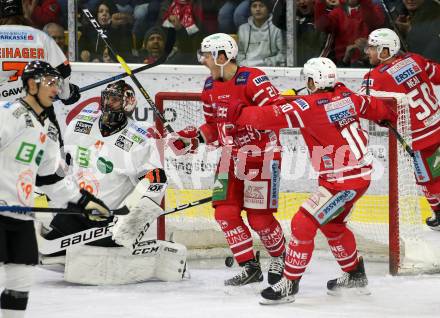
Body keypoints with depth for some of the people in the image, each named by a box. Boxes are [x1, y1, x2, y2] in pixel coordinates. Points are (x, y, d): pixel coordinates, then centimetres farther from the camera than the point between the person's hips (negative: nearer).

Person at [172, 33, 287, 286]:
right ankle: (250, 267, 9)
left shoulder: (252, 80, -17)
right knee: (225, 212, -2)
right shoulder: (211, 87, 9)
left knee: (259, 217, -7)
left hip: (262, 155, -8)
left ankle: (279, 259, 20)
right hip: (232, 156, 8)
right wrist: (193, 138, 3)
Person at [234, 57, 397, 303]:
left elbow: (271, 117, -21)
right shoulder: (347, 96, 3)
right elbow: (375, 108, 19)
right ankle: (356, 276, 39)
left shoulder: (309, 106, -19)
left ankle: (289, 285, -1)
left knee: (303, 224, -6)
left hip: (343, 181, -9)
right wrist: (390, 115, 42)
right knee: (331, 224, 26)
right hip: (361, 173, 9)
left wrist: (238, 114, -7)